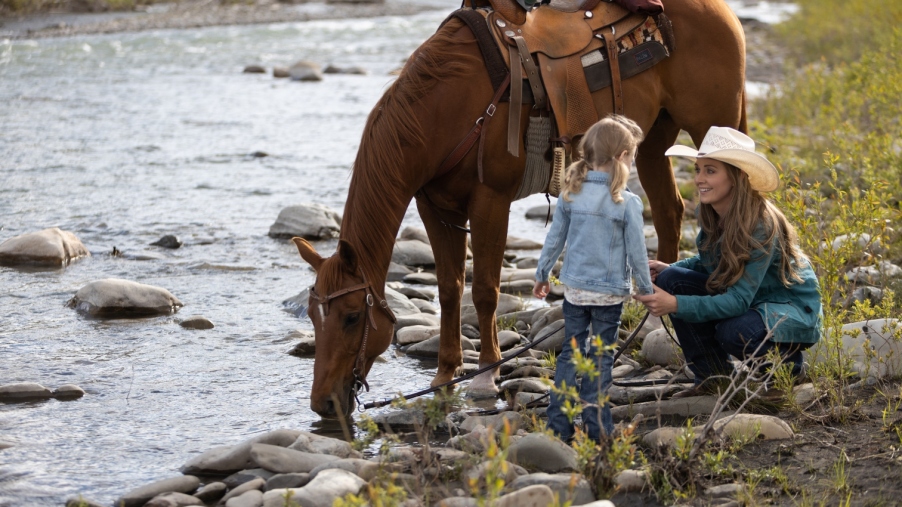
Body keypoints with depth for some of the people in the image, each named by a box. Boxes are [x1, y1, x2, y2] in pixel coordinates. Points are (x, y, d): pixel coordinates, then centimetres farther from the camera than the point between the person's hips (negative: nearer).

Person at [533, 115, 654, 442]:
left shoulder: (571, 193, -3)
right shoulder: (628, 203, -13)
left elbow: (554, 239, 5)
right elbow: (636, 252, -8)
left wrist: (542, 274, 19)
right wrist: (647, 290, 5)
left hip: (574, 288, 3)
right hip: (610, 292, -3)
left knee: (570, 353, 12)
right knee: (601, 358, 6)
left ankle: (558, 424, 11)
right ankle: (595, 424, 8)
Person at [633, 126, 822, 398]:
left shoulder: (761, 225, -29)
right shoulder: (707, 213, -8)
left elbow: (738, 301, -33)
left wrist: (675, 305, -42)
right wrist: (668, 269, -10)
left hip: (793, 310, -7)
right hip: (741, 297, 7)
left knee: (734, 332, -37)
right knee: (671, 280, -13)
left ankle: (787, 361, -2)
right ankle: (713, 376, 0)